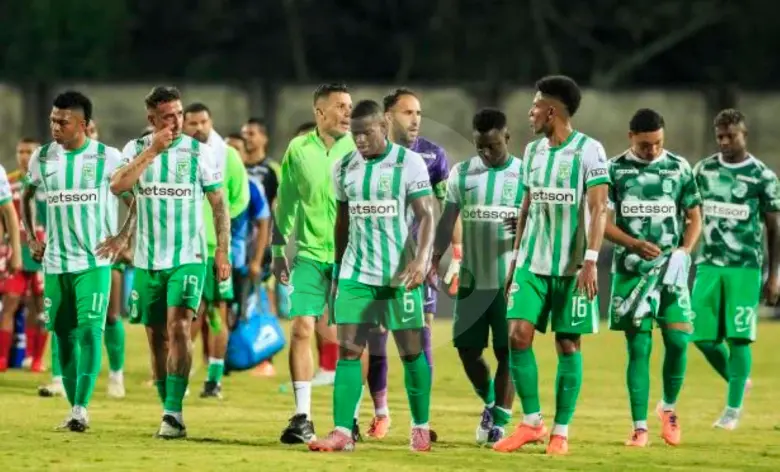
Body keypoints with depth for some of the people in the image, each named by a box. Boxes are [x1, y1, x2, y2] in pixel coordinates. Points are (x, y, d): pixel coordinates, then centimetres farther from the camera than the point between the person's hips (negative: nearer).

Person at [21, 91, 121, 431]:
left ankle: (82, 407, -20)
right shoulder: (42, 158, 5)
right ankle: (74, 408, 14)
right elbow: (26, 197, 22)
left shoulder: (107, 158, -4)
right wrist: (31, 239, 13)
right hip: (55, 262, 4)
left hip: (94, 262, -4)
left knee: (90, 330, -16)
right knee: (64, 335, 6)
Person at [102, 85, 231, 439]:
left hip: (188, 258, -3)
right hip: (147, 260, 3)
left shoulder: (199, 152, -1)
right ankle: (169, 415, 17)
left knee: (179, 328, -19)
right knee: (157, 337, 7)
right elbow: (118, 187, -13)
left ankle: (174, 412, -23)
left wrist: (222, 250, -4)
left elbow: (219, 204, 4)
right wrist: (152, 150, -17)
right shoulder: (136, 149, 4)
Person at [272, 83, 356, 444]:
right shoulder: (298, 149, 3)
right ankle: (302, 417, -3)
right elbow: (285, 202, 11)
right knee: (301, 328, -7)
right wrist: (278, 251, 10)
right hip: (310, 252, 1)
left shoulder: (356, 149, -2)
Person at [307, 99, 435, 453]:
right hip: (356, 273, 4)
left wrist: (422, 258, -26)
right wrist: (338, 271, 17)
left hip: (399, 274, -4)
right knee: (348, 349, -5)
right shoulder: (344, 167, 7)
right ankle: (342, 432, -8)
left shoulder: (409, 163, -7)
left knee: (411, 351, 5)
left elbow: (426, 215, -11)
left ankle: (421, 428, 18)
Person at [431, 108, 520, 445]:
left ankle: (500, 421, 6)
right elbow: (448, 221, 4)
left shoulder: (525, 175, -1)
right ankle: (490, 402, 27)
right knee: (466, 347, 3)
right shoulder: (461, 173, 5)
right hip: (472, 279, 3)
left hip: (510, 280, -3)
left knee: (506, 351, -2)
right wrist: (434, 259, -10)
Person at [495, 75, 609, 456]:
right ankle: (531, 422, 5)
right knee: (518, 334, -6)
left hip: (571, 266, -5)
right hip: (532, 263, 5)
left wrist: (590, 261, -21)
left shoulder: (589, 151, -9)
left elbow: (598, 209, -13)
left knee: (568, 345, 1)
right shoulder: (533, 151, 10)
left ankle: (561, 432, 8)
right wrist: (516, 260, 16)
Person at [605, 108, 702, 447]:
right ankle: (640, 427, -1)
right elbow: (604, 222, -2)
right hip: (631, 270, -1)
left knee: (678, 340, -9)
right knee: (638, 346, -4)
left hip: (671, 269, 1)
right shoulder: (615, 170, 2)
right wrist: (635, 244, -19)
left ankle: (669, 407, 16)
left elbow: (695, 217, 9)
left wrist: (684, 251, -9)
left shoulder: (679, 168, 5)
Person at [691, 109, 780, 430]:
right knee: (701, 335, 0)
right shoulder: (703, 170, 8)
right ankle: (739, 382, 25)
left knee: (738, 337, -7)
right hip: (708, 264, 4)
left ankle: (733, 408, 2)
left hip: (745, 267, -4)